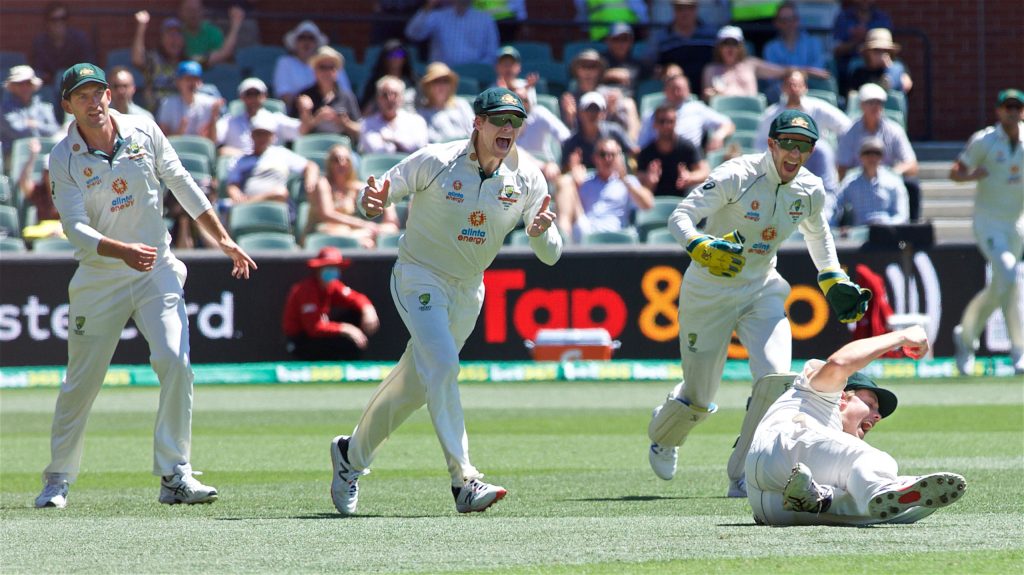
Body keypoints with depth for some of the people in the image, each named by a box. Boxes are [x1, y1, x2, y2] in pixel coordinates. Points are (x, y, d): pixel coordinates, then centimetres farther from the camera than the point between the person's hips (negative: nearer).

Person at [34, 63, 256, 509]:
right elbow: (75, 227, -19)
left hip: (157, 272, 1)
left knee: (175, 362, -17)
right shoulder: (63, 159, -10)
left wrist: (224, 241, 10)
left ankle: (175, 476, -12)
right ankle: (58, 479, 21)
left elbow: (182, 185, 9)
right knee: (81, 382, 4)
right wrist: (122, 251, -37)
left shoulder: (143, 131, -2)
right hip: (98, 282, -1)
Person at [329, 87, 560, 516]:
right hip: (420, 277, -5)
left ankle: (351, 455, 36)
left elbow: (550, 256, -10)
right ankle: (464, 482, -27)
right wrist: (371, 204, -35)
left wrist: (541, 233, -34)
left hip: (468, 290, 5)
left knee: (416, 384, 14)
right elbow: (376, 198, -10)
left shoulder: (527, 180, -10)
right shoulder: (435, 162, -18)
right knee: (442, 366, -23)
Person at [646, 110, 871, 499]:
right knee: (699, 399, 6)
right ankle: (663, 435, 43)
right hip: (709, 291, -4)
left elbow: (818, 233, 18)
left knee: (776, 377, -20)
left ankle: (744, 476, -8)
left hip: (762, 291, 4)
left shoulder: (811, 190, -4)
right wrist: (704, 249, -44)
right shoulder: (736, 177, -22)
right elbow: (680, 217, -26)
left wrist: (834, 283, 14)